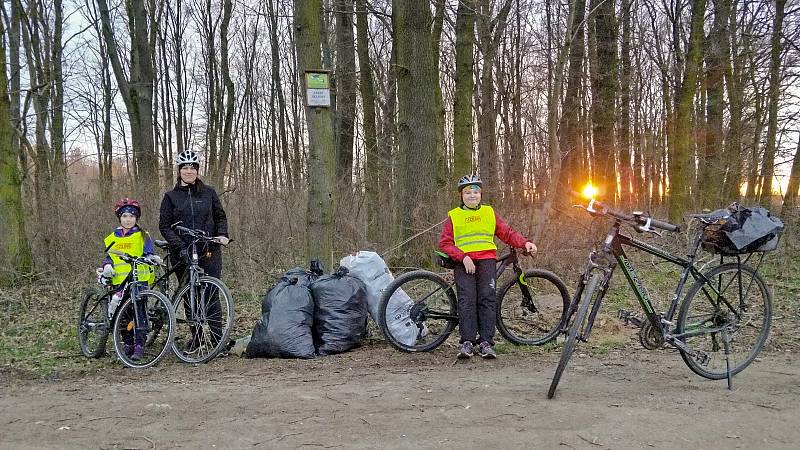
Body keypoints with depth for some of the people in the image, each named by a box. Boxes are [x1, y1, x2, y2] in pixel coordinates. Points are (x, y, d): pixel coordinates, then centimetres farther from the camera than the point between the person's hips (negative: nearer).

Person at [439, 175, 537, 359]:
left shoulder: (489, 212, 19)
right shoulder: (453, 216, 12)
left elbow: (507, 232, 17)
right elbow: (444, 243, 4)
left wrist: (525, 243, -1)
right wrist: (463, 257, -10)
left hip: (486, 259, 1)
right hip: (463, 262, -1)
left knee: (487, 298, -11)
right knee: (467, 299, -15)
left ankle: (486, 342, -12)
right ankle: (467, 342, -16)